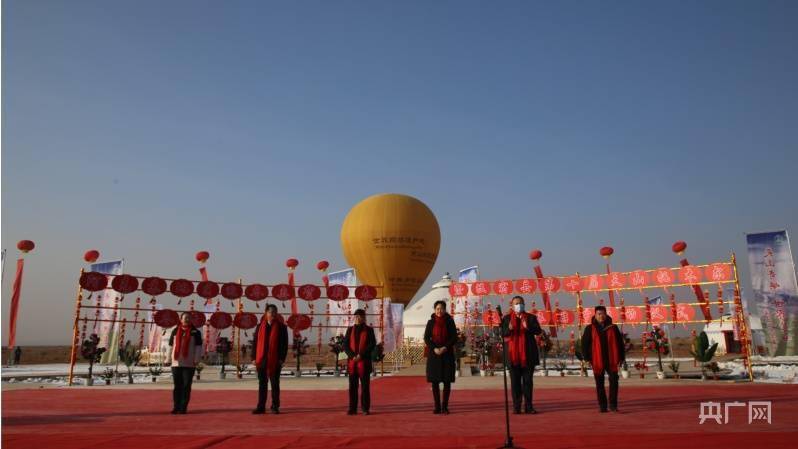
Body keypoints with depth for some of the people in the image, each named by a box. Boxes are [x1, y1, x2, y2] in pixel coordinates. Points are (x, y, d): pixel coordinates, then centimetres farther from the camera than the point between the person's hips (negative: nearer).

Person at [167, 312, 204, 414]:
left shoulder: (195, 332, 3)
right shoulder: (175, 331, 10)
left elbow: (198, 347, -1)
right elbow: (171, 346, 12)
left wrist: (196, 360, -10)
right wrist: (168, 360, 7)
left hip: (189, 364, -2)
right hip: (176, 363, 2)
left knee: (186, 386, 0)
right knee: (177, 386, 7)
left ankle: (183, 407, 7)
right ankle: (176, 407, 15)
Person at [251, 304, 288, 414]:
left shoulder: (281, 327, 0)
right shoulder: (260, 327, 7)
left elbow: (284, 344, -2)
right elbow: (255, 342, 8)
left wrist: (282, 359, -8)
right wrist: (254, 358, 2)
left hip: (275, 361, -2)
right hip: (261, 360, 2)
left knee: (275, 384, 5)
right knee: (262, 384, 7)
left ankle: (275, 407, 13)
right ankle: (261, 407, 13)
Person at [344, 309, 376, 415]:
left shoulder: (369, 330, 3)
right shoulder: (350, 330, 10)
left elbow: (372, 345, -5)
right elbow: (345, 345, 4)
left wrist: (361, 355, -13)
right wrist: (352, 356, -11)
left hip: (364, 362, -2)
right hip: (352, 362, 2)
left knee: (365, 386, 1)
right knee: (352, 386, 5)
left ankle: (365, 408, 9)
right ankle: (352, 408, 12)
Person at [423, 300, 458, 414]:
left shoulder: (449, 321, 1)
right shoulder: (431, 322, 2)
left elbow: (454, 337, -1)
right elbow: (426, 338, 0)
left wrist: (445, 347, -15)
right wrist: (434, 349, -15)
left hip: (447, 354, 0)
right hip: (434, 354, 1)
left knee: (447, 381, 0)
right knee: (434, 381, 1)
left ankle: (445, 407, 8)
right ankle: (437, 407, 9)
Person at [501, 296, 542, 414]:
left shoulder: (531, 317, 7)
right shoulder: (507, 318, 6)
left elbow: (538, 331, -7)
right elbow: (502, 334, -3)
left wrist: (528, 327, -26)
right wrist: (509, 329, -24)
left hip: (528, 354, 0)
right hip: (513, 354, 0)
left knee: (527, 381, 5)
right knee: (515, 381, 3)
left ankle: (528, 406, 11)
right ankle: (516, 407, 8)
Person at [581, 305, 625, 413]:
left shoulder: (613, 327, 5)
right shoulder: (590, 329, 0)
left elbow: (620, 343, 9)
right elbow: (585, 343, 1)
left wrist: (621, 357, 5)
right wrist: (587, 358, -4)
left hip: (611, 360, 1)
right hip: (597, 361, -1)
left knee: (614, 381, -3)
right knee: (599, 385, 6)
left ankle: (613, 405, 9)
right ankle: (602, 406, 15)